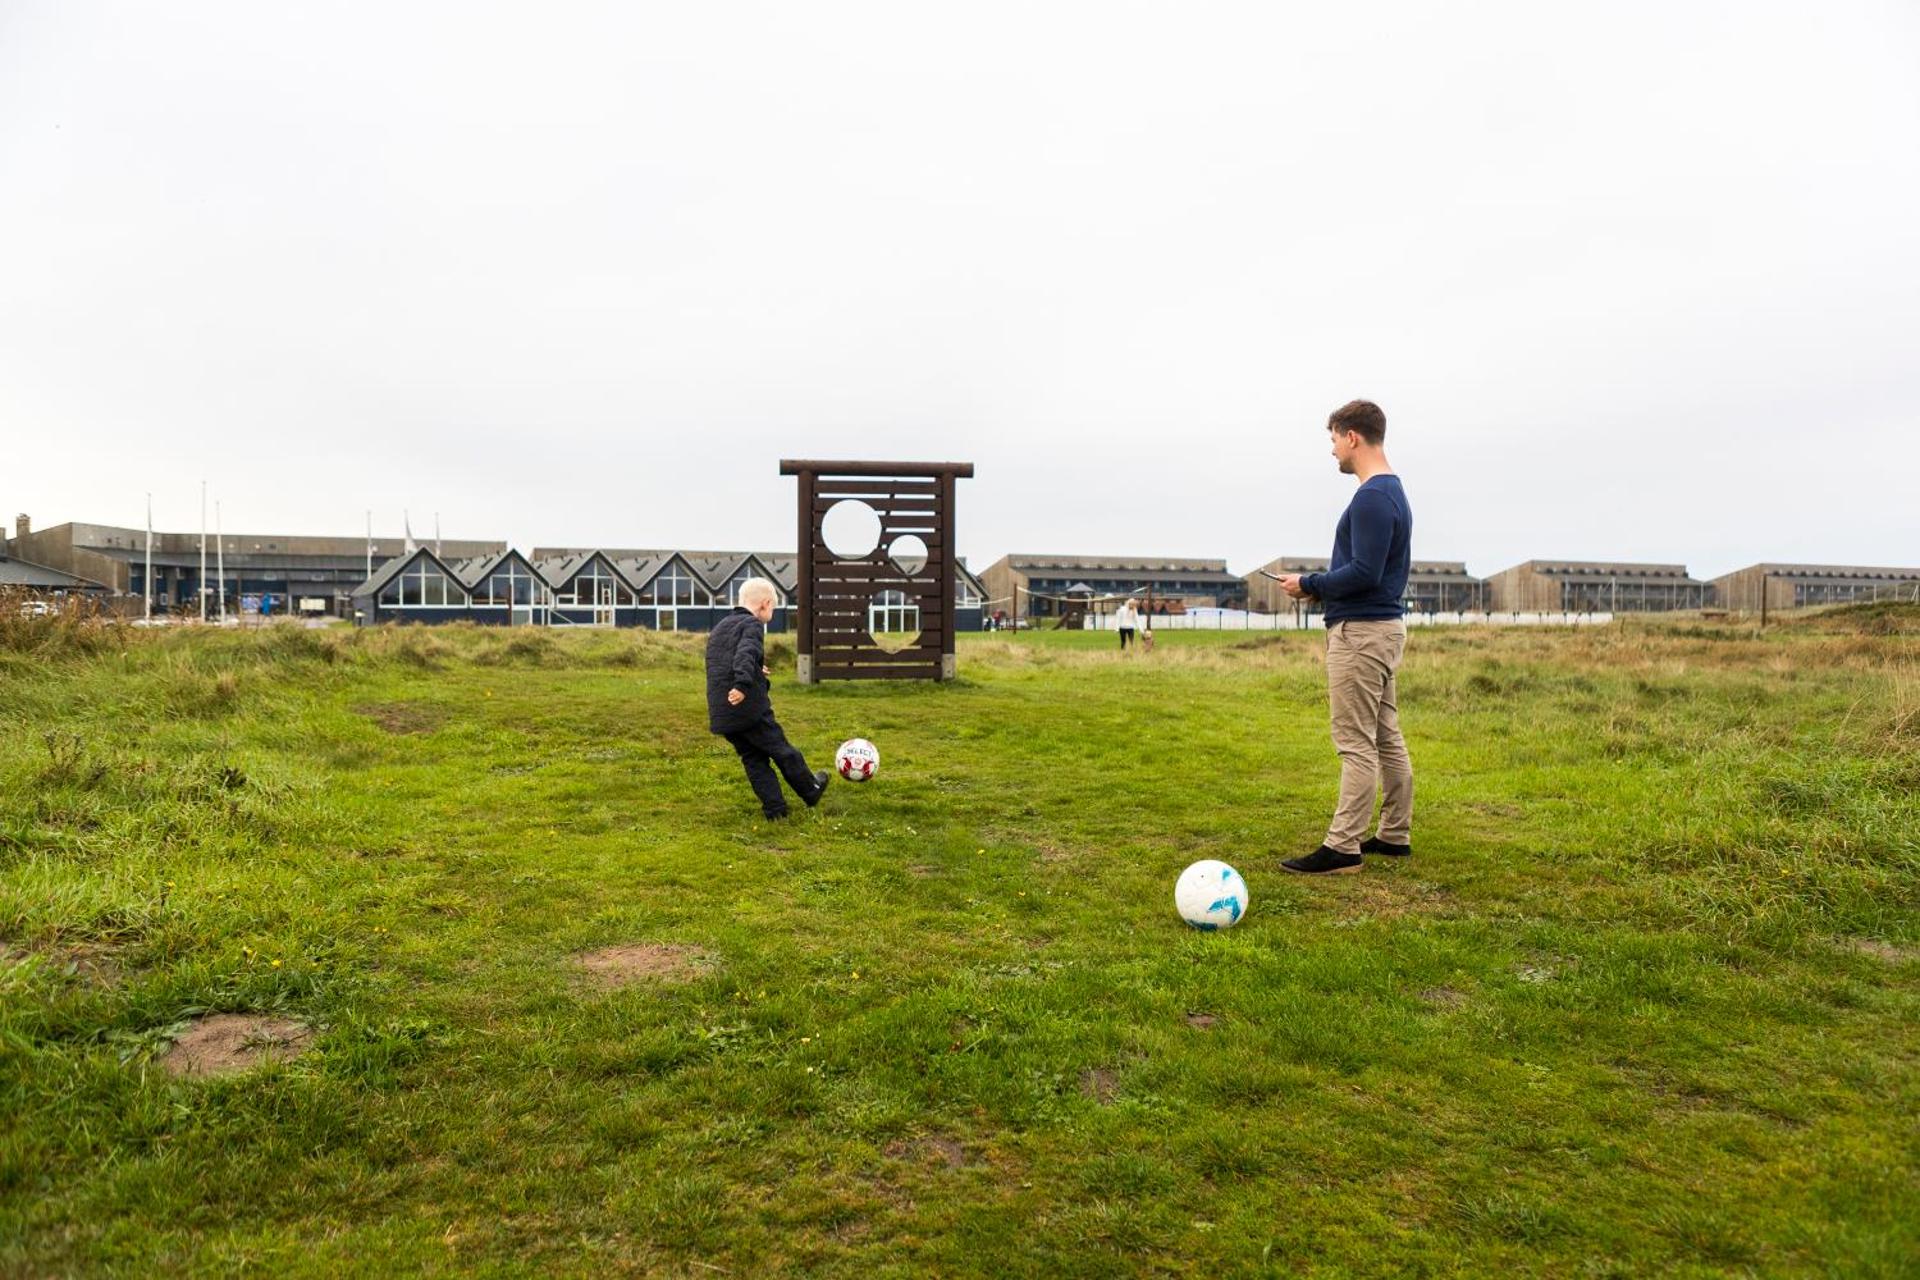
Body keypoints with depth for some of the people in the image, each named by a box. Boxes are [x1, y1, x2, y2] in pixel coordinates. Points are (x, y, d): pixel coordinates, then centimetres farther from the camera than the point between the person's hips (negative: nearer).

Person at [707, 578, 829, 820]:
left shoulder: (718, 628, 18)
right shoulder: (752, 625, -9)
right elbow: (746, 654, -29)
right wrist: (743, 684, -42)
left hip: (720, 714, 7)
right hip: (749, 708, -7)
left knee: (753, 759, 14)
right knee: (782, 750, 9)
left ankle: (774, 807, 11)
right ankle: (811, 791, 24)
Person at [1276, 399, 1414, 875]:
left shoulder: (1372, 498, -17)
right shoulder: (1392, 492, 16)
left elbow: (1364, 572, -23)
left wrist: (1309, 584, -10)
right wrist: (1319, 586, 11)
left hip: (1360, 632, -10)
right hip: (1382, 626, 10)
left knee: (1356, 744, -7)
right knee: (1386, 738, 14)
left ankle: (1342, 847, -3)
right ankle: (1395, 835, 22)